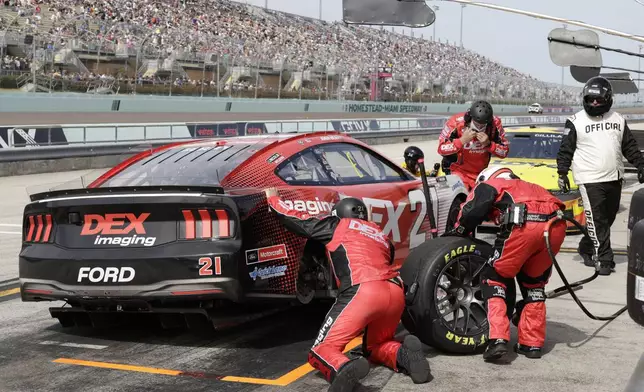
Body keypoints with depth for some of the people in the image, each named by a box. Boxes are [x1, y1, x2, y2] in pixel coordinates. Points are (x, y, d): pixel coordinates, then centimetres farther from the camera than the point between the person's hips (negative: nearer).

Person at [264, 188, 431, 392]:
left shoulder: (337, 225, 22)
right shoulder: (381, 235, 35)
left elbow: (297, 220, 28)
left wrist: (272, 198, 45)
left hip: (363, 290, -5)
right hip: (396, 293, 6)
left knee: (322, 351, -1)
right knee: (374, 347, 28)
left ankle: (344, 369, -36)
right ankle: (404, 354, -5)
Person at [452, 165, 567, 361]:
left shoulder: (488, 185, 25)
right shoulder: (530, 187, 42)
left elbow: (474, 210, 4)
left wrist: (460, 231, 24)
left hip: (524, 224, -5)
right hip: (556, 225, 6)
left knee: (494, 278, 12)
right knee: (534, 282, 25)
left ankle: (498, 339, -1)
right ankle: (532, 343, 24)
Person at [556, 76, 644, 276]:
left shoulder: (618, 120, 10)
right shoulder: (576, 122, -3)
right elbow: (565, 150, -1)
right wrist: (562, 173, -6)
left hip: (614, 179, 5)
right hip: (589, 180, -5)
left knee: (607, 219, 11)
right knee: (596, 221, -8)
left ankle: (586, 248, 28)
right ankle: (605, 260, -5)